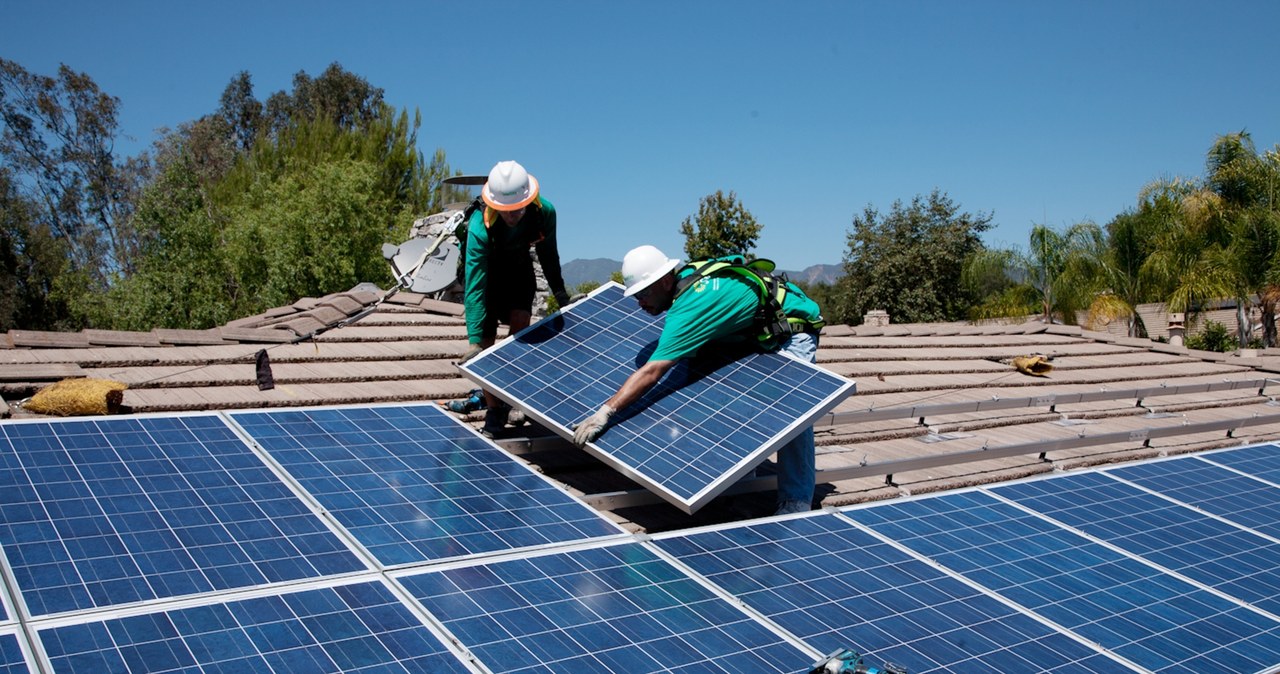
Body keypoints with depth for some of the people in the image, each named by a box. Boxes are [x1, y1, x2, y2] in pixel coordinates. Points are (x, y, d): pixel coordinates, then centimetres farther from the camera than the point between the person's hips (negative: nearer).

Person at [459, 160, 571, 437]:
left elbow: (548, 253, -4)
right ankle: (493, 410, 12)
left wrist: (558, 289, 6)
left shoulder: (544, 212, -27)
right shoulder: (480, 228, -38)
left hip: (519, 271, 3)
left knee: (520, 324, -16)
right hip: (484, 273, -3)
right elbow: (475, 286, -38)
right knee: (487, 343, -4)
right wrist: (474, 340, -41)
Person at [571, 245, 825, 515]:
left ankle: (797, 503, -13)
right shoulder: (686, 274, -10)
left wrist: (604, 412, -43)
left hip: (794, 328, -10)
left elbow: (650, 373, -41)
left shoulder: (689, 307, -36)